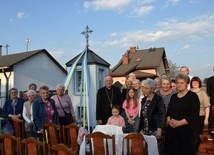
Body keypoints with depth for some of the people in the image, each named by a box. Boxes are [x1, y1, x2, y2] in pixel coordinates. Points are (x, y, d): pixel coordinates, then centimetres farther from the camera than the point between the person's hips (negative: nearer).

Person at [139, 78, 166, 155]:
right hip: (146, 130, 6)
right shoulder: (144, 100, 13)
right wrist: (141, 129, 14)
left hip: (155, 130, -6)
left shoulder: (158, 99, -8)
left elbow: (162, 115, -16)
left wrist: (159, 130, -25)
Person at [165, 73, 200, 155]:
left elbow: (195, 115, -11)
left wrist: (179, 123, -18)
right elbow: (169, 112, 15)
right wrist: (168, 120, -6)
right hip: (172, 130, 4)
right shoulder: (173, 96, 13)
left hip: (187, 130, -4)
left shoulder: (193, 96, -3)